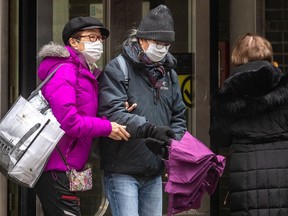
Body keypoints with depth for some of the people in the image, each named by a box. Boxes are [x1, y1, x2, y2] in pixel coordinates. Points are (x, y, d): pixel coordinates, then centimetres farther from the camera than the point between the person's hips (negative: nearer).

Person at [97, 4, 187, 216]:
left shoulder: (168, 73, 14)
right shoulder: (117, 69, -8)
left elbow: (179, 118, 16)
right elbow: (112, 113, -21)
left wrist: (171, 142, -6)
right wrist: (151, 129, -32)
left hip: (154, 172, 7)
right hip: (122, 170, -7)